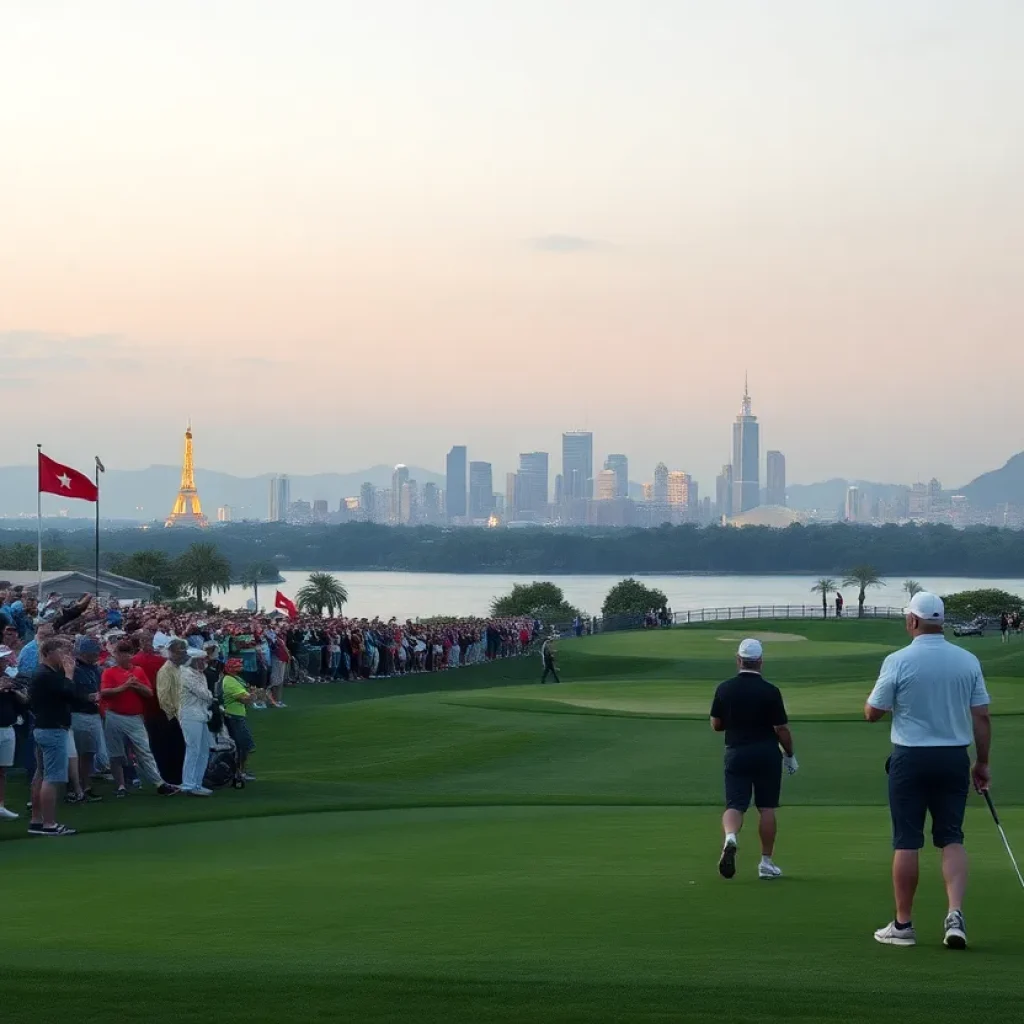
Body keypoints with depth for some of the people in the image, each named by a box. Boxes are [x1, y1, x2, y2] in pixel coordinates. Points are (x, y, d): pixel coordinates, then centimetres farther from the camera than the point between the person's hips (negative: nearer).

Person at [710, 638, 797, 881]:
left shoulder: (724, 689, -1)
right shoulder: (770, 691, -10)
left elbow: (716, 725, 5)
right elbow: (781, 728, -8)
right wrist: (790, 755, 6)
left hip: (736, 753, 1)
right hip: (767, 754, -1)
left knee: (734, 805, 1)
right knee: (767, 808, 8)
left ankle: (731, 837, -31)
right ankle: (766, 862, 11)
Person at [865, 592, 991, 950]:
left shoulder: (898, 661, -11)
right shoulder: (968, 661, 0)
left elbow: (872, 713, -4)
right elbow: (981, 717, 1)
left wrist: (877, 694, 17)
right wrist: (982, 762, 10)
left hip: (910, 758, -3)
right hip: (954, 758, 3)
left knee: (907, 841, 4)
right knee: (952, 838, 8)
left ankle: (903, 924, 9)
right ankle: (955, 914, -9)